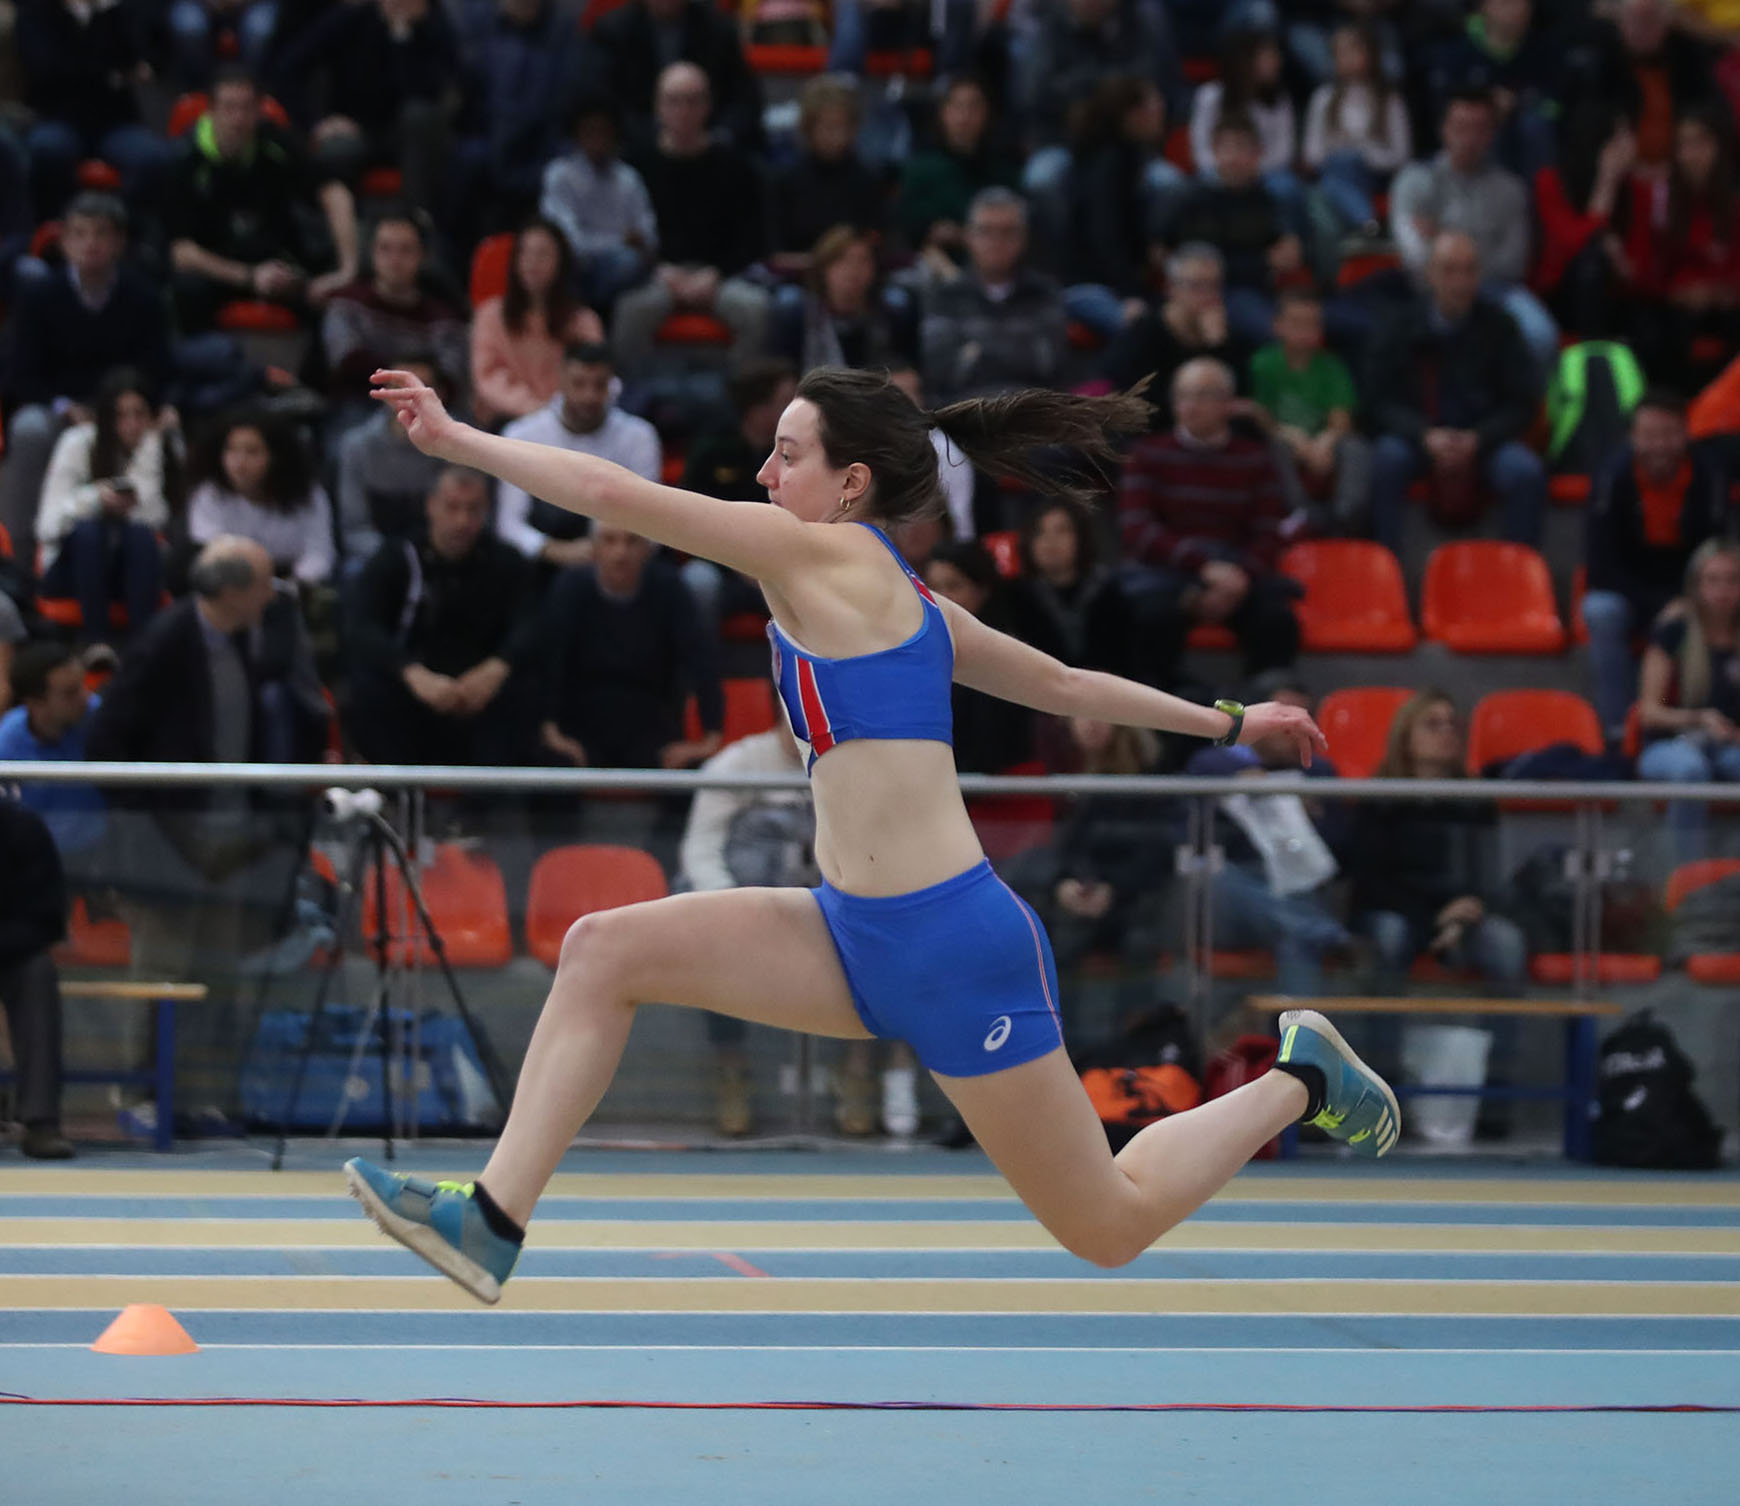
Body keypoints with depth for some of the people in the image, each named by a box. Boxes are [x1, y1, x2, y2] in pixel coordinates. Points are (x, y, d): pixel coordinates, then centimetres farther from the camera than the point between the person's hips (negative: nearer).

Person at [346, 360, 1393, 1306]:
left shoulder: (830, 555, -11)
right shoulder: (900, 599, 14)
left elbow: (618, 496, -15)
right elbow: (1069, 687, 21)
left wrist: (456, 440, -9)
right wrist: (1225, 723, 32)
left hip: (954, 948, -9)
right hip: (859, 942, 9)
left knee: (1110, 1230, 3)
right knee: (604, 950, -4)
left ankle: (1300, 1080, 24)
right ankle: (494, 1222, -7)